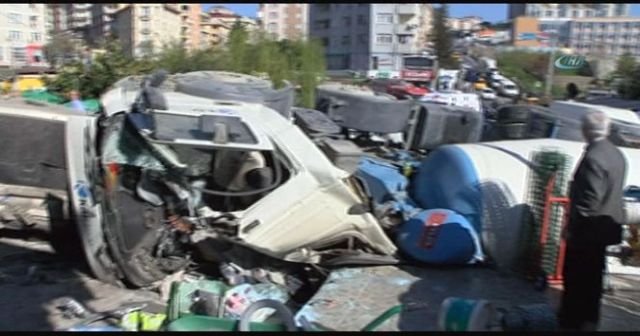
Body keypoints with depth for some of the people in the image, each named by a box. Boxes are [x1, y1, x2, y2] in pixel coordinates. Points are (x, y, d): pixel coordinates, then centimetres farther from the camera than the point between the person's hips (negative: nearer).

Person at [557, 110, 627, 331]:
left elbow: (589, 199, -26)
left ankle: (572, 320, 14)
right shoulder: (616, 154, 6)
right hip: (607, 225, 9)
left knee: (575, 275, 4)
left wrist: (572, 226, -19)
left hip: (590, 227, -9)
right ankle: (589, 319, 31)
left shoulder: (593, 157, -23)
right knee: (593, 275, 19)